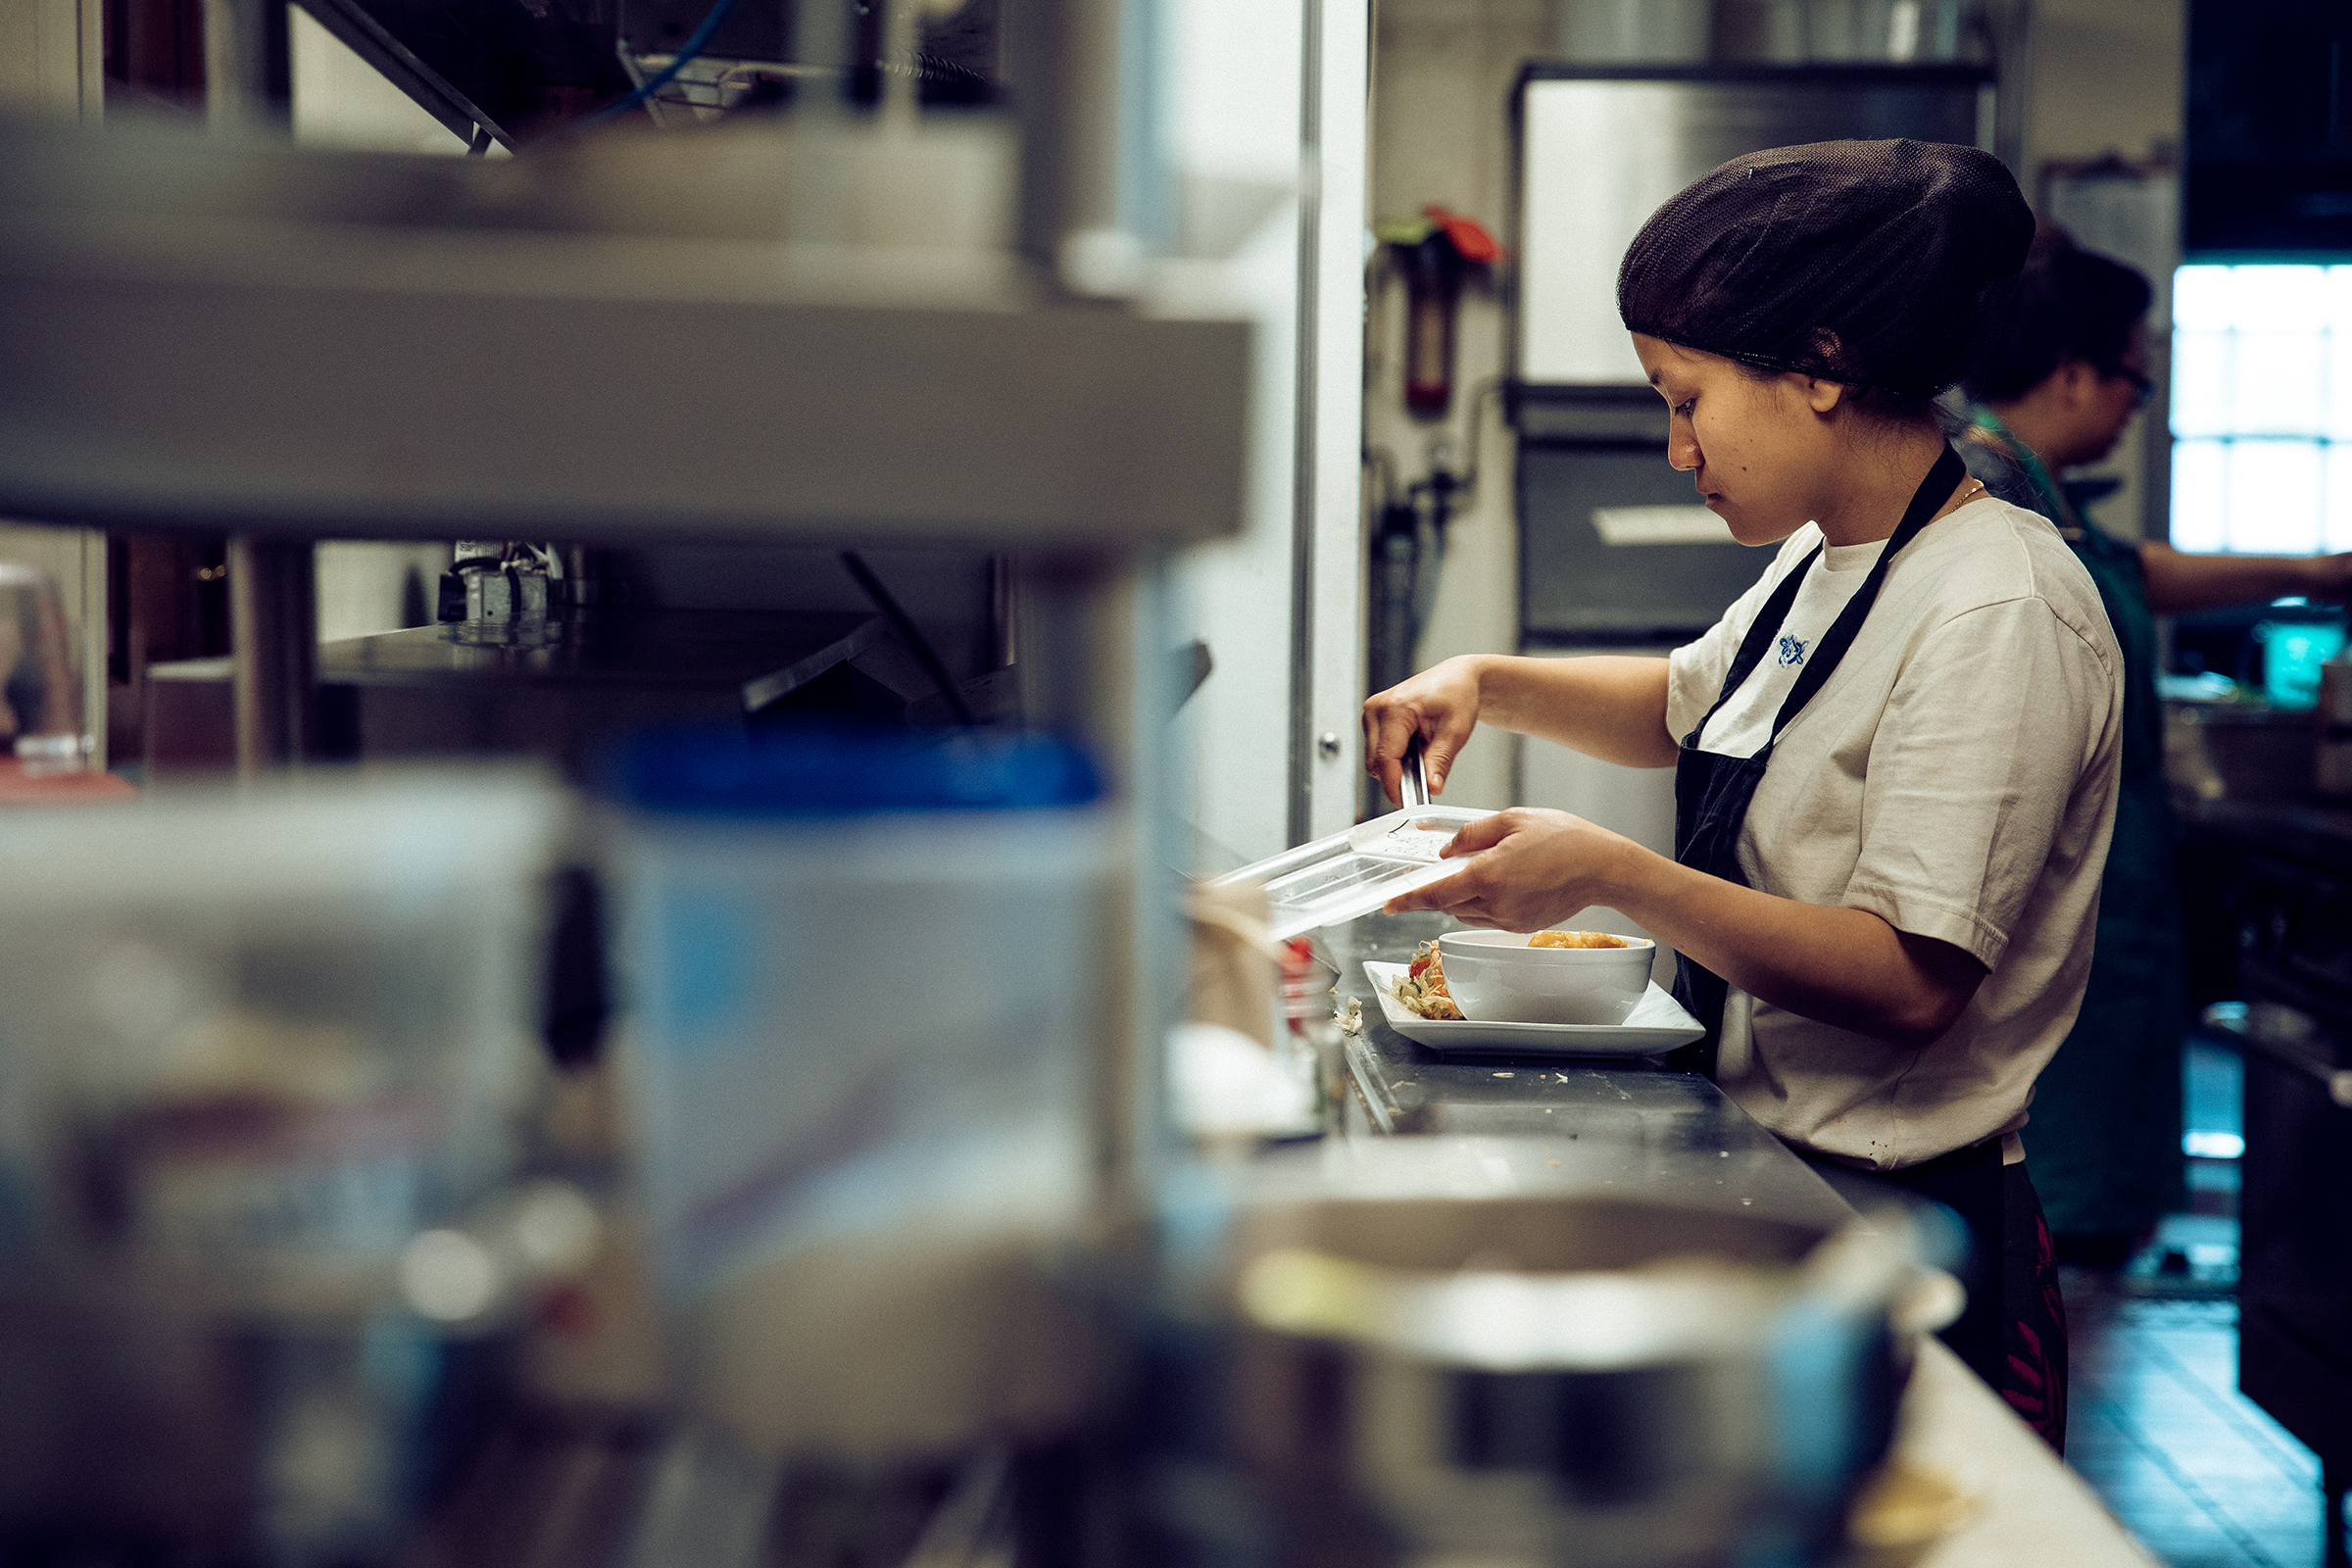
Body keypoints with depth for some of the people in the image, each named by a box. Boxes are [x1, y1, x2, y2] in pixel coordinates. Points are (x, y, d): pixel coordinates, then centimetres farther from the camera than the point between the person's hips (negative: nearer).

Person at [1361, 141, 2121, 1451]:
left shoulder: (1999, 615, -21)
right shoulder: (1825, 560, 8)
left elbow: (1912, 980, -26)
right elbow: (1688, 708, 28)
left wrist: (1611, 875, -27)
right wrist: (1489, 684, 12)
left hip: (1905, 1242, -9)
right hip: (1771, 1187, 9)